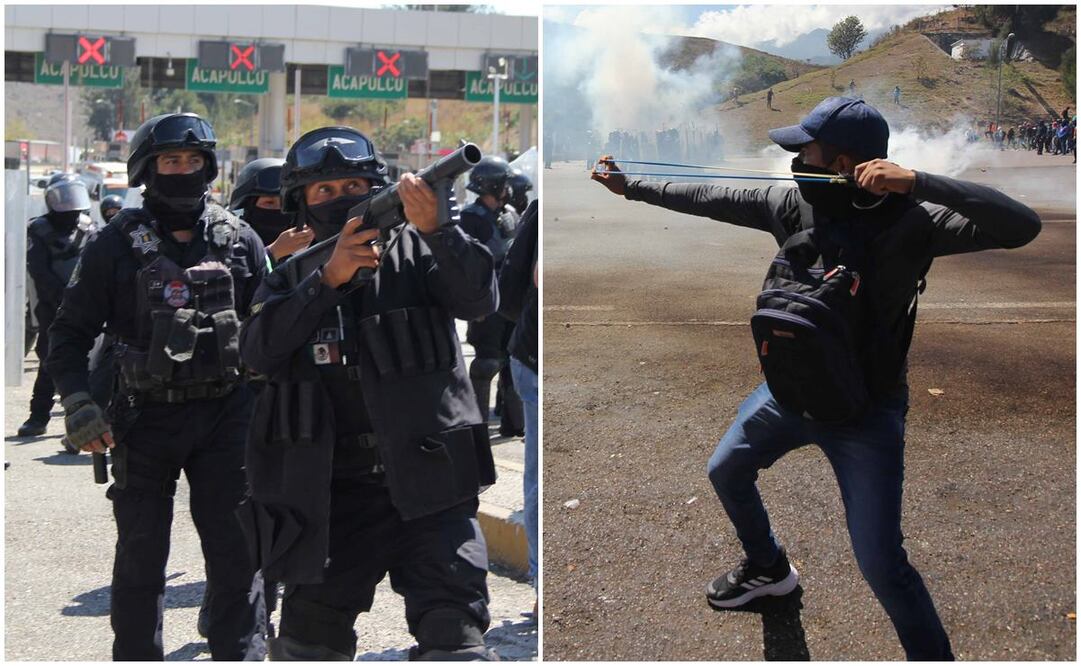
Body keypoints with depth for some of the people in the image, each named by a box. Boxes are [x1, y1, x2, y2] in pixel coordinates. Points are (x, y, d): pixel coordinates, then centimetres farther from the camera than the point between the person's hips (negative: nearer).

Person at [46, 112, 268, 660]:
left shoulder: (239, 239, 3)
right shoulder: (118, 243, -2)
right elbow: (71, 330, 1)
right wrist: (77, 403, -11)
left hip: (224, 414, 1)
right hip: (146, 416, -1)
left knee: (237, 552, 3)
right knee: (140, 558, 8)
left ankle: (240, 654, 15)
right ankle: (136, 657, 21)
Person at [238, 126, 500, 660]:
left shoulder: (415, 251, 7)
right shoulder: (290, 279, 14)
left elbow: (479, 299, -11)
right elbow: (258, 350, -5)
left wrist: (437, 229, -28)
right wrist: (329, 279, -16)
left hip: (426, 481, -3)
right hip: (333, 490, 3)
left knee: (453, 637, -11)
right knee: (309, 636, 14)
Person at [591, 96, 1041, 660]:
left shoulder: (909, 219, -24)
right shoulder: (793, 202, -8)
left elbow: (1021, 226, -35)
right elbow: (710, 200, 6)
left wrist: (915, 182, -43)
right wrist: (629, 186, 14)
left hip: (865, 412, -7)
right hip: (788, 391, 7)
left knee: (881, 565, -11)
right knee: (725, 471, 27)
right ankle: (767, 568, 55)